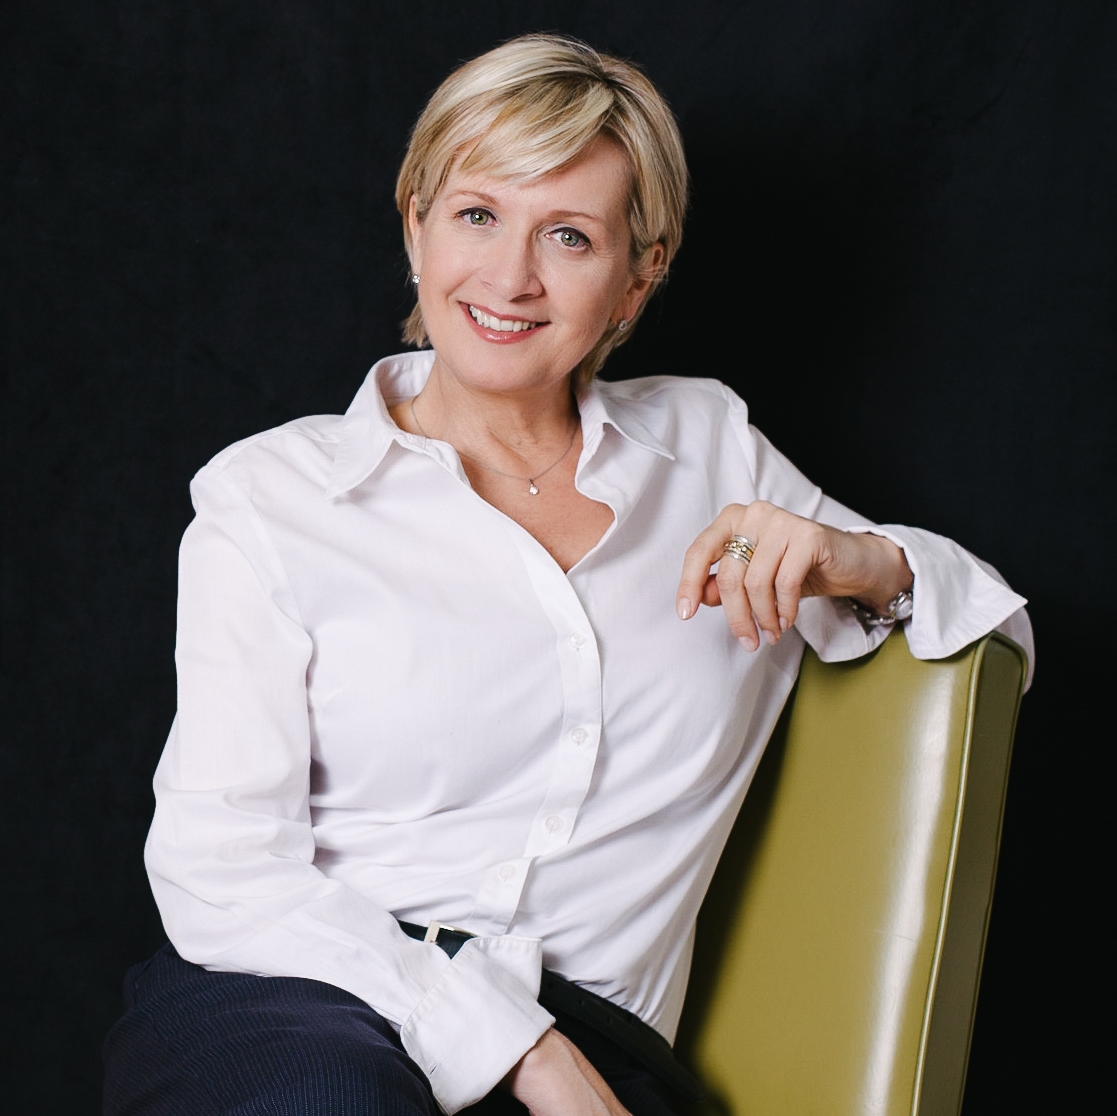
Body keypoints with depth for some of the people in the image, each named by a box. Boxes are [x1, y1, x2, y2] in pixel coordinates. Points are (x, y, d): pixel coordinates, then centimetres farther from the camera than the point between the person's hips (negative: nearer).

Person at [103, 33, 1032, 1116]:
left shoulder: (707, 444, 15)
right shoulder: (268, 491, 6)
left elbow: (999, 628, 22)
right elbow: (219, 863, -4)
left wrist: (864, 564, -2)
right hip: (290, 1010, -1)